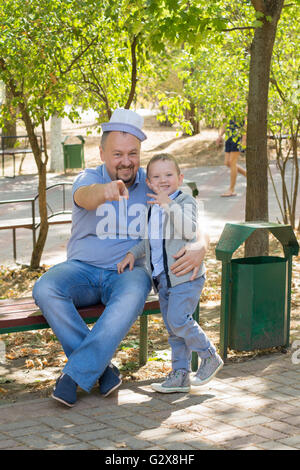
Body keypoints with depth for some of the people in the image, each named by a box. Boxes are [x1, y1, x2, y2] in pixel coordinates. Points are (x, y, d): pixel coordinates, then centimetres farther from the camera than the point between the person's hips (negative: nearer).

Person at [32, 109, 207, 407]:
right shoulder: (89, 179, -2)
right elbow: (85, 196, -30)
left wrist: (198, 249, -24)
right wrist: (106, 190, -56)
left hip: (128, 271, 0)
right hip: (83, 269, 1)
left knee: (132, 296, -37)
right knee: (45, 289, -30)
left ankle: (74, 373, -32)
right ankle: (101, 369, -23)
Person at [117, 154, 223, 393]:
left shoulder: (186, 201, -8)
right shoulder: (152, 208, 14)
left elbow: (189, 230, -25)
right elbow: (148, 241, 25)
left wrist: (169, 205, -32)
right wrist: (133, 254, 8)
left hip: (186, 276, -7)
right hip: (163, 278, 8)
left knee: (178, 320, -15)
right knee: (173, 328, 10)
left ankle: (210, 357, 4)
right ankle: (180, 374, 18)